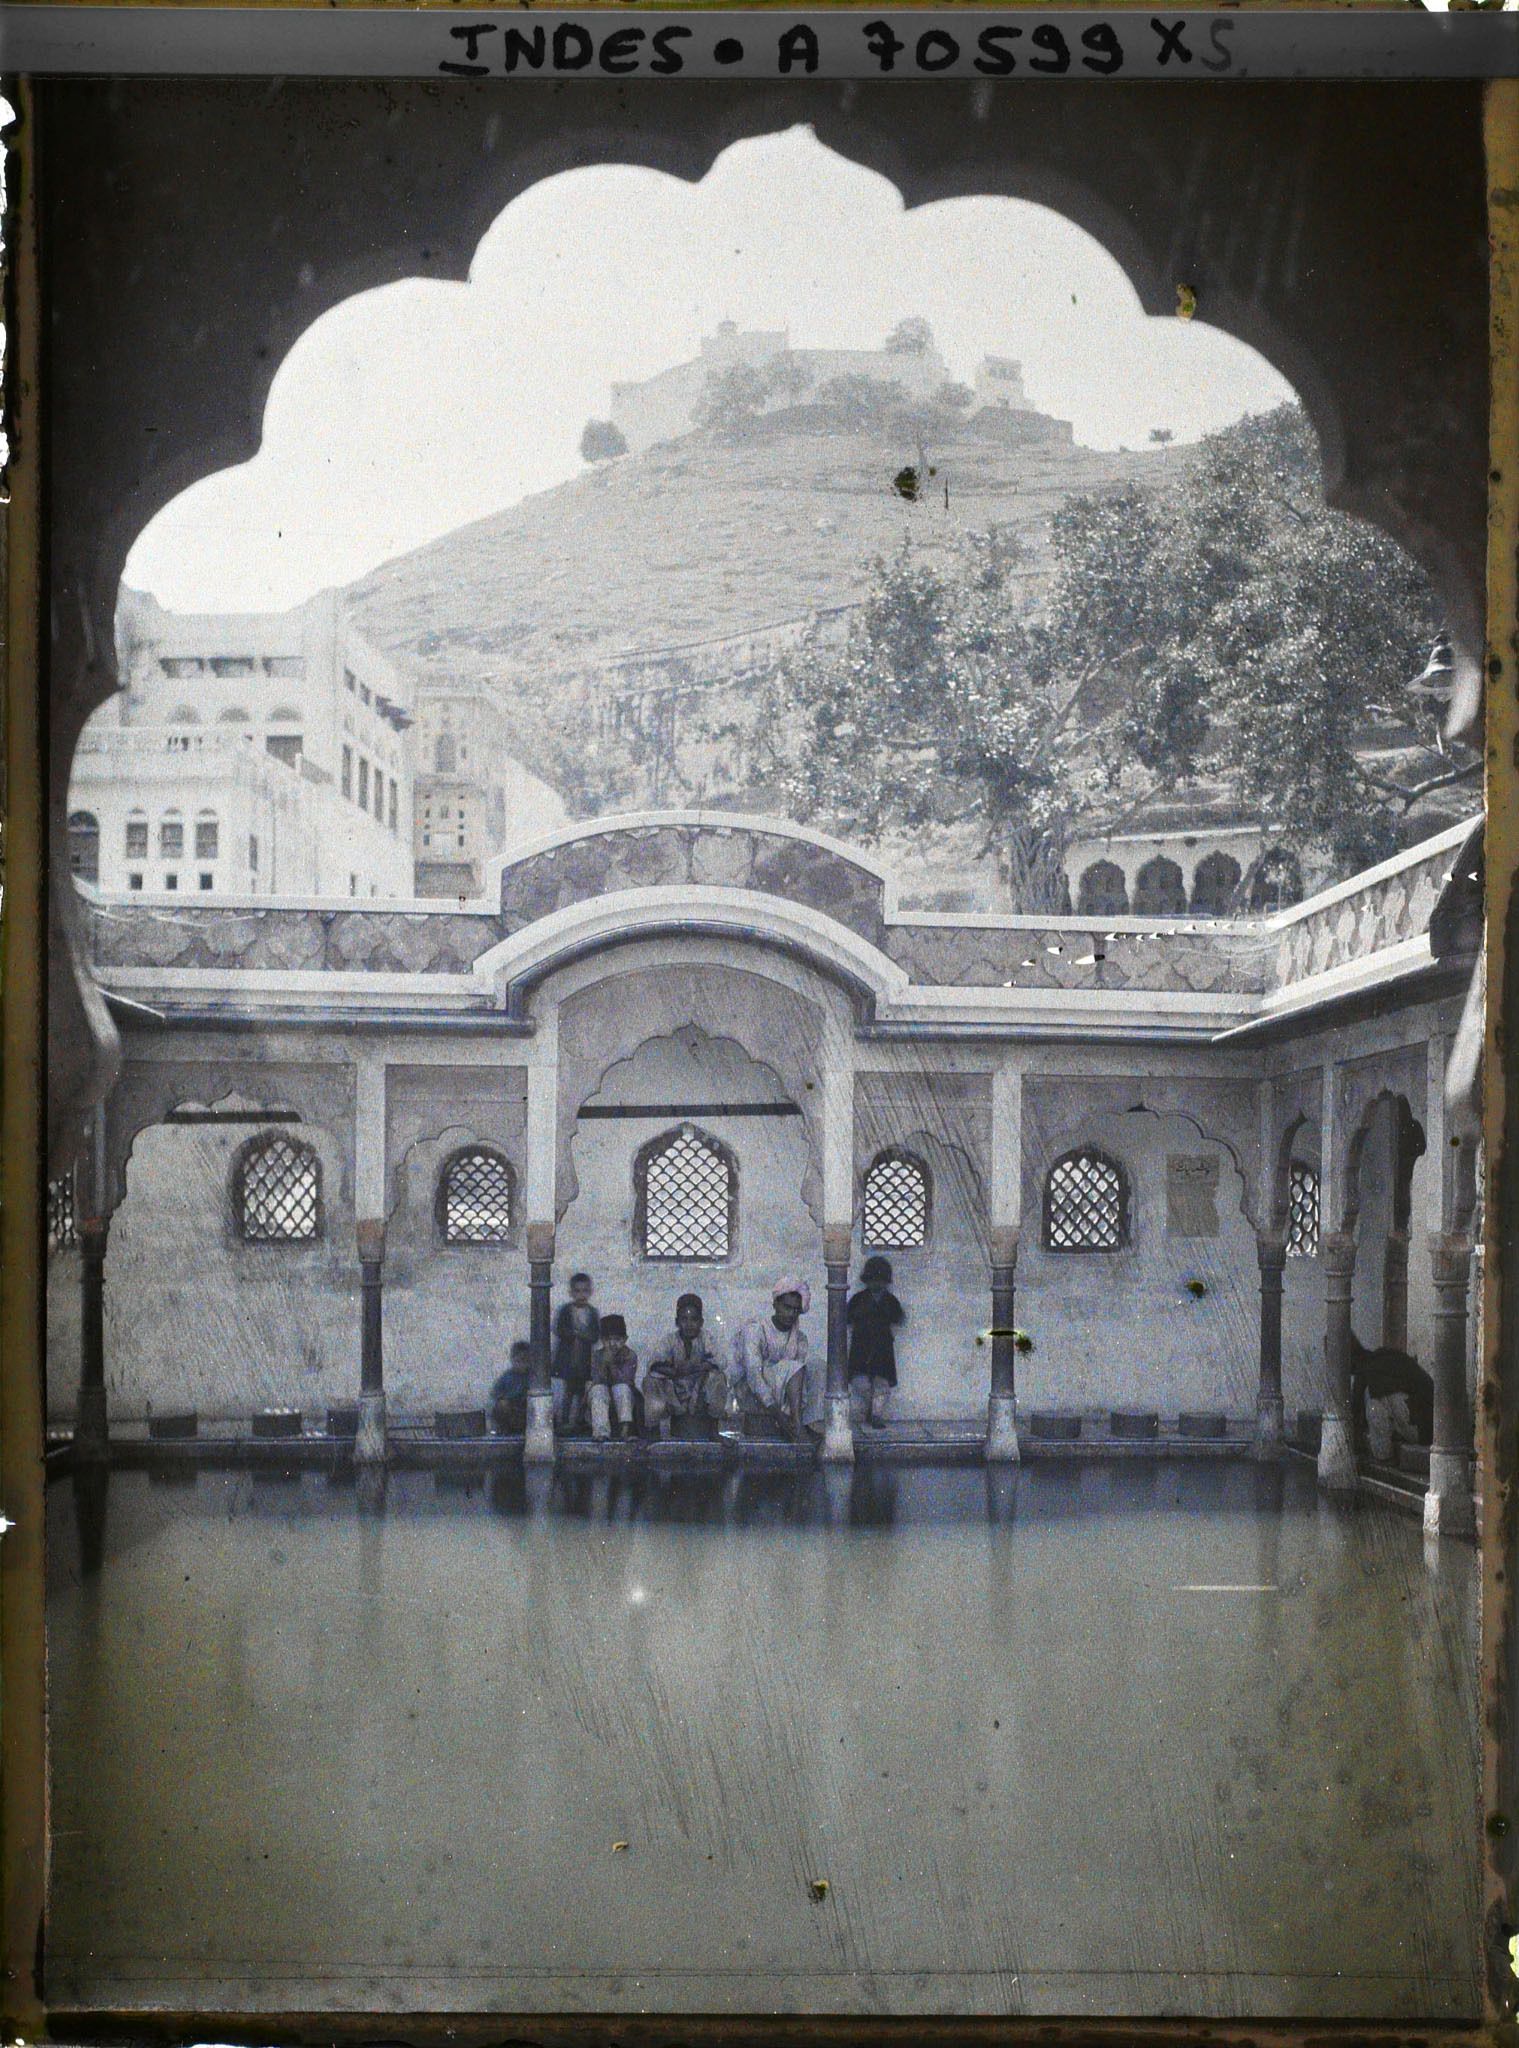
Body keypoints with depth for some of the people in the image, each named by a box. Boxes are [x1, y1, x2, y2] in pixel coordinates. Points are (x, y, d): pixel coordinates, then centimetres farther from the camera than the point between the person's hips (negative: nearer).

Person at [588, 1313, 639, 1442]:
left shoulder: (630, 1356, -7)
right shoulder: (597, 1355, -3)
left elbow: (625, 1380, -21)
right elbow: (597, 1381, -16)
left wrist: (612, 1364, -31)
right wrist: (604, 1362, -30)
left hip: (624, 1399, -1)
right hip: (603, 1398, 1)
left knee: (621, 1387, -32)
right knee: (598, 1389, -30)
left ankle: (625, 1428, -42)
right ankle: (601, 1431, -44)